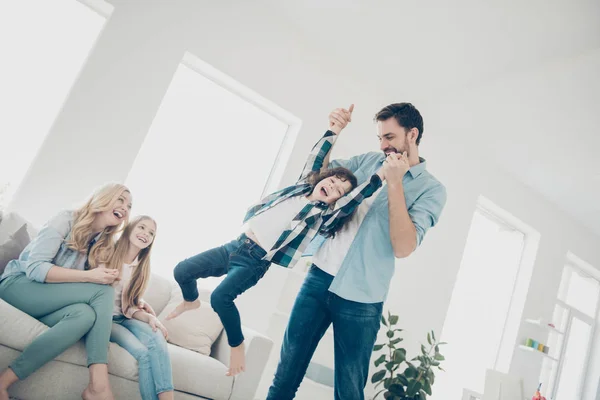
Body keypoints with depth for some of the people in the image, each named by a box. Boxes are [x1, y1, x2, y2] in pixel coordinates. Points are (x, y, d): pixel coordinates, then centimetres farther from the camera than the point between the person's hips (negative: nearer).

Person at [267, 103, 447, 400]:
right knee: (288, 364, 12)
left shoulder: (431, 189, -5)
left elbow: (403, 247, -18)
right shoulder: (369, 160, 9)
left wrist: (395, 183, -19)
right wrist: (331, 133, -2)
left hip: (360, 300, -4)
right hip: (319, 276, 4)